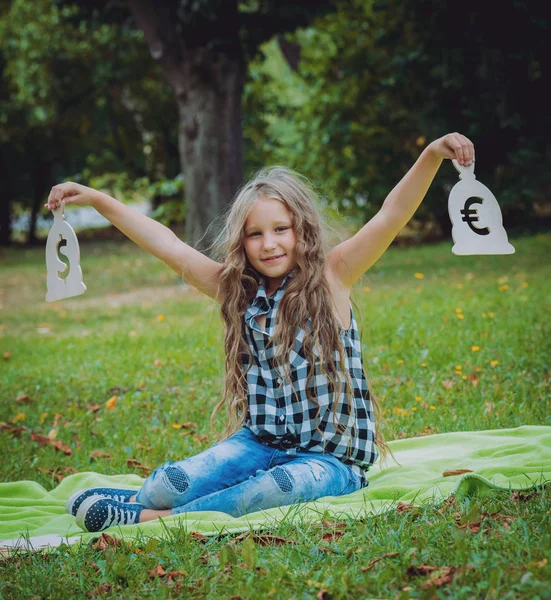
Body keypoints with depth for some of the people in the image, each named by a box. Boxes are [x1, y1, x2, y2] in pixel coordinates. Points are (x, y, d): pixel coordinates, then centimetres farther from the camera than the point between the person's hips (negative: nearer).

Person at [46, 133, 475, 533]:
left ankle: (154, 518, -25)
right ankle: (143, 497, 7)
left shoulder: (331, 278, -4)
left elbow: (391, 217, -17)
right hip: (260, 443, 3)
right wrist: (96, 199, 3)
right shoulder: (237, 289, 7)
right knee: (168, 485, -24)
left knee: (287, 484, -37)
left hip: (331, 458, -3)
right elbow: (166, 244, 6)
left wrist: (432, 156, -32)